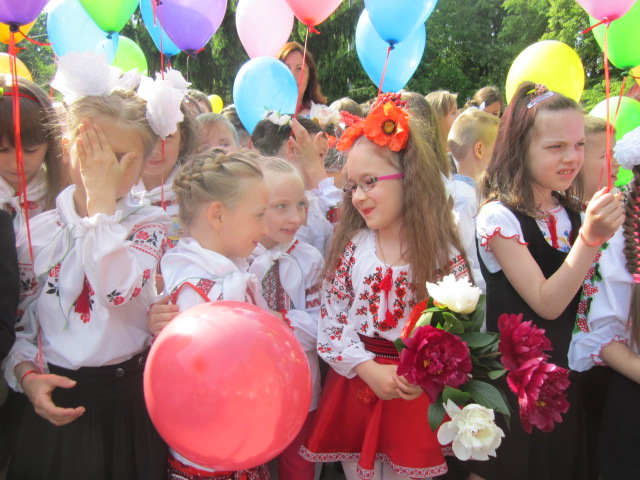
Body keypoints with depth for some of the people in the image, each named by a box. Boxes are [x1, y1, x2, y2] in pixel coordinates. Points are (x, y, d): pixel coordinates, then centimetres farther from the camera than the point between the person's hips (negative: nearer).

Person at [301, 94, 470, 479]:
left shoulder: (444, 254, -9)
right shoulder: (351, 247, -4)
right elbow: (329, 322, -5)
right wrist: (370, 370, -15)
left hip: (417, 398, -2)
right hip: (355, 388, 2)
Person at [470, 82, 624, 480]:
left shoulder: (572, 214, 4)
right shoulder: (500, 217, -18)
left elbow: (580, 297, 8)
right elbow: (546, 304, -22)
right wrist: (590, 237, -29)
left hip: (564, 372, 6)